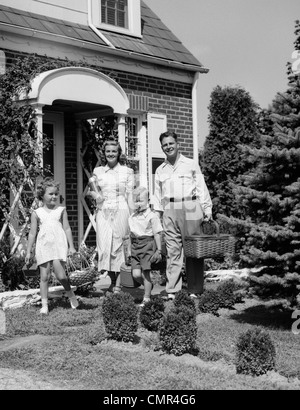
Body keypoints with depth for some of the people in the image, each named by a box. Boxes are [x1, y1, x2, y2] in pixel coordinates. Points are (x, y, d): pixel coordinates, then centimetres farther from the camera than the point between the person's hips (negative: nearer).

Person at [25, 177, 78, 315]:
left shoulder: (61, 210, 7)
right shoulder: (36, 213, 6)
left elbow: (67, 229, 9)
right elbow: (32, 233, 9)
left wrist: (71, 246, 4)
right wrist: (28, 251, 7)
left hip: (59, 245, -1)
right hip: (43, 247, 1)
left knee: (60, 275, -11)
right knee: (44, 276, 0)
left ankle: (71, 294, 14)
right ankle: (44, 305, 5)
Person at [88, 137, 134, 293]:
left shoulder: (127, 171, 5)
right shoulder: (97, 171, 10)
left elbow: (130, 195, 3)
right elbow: (92, 191, 20)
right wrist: (95, 194, -4)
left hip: (121, 211, -2)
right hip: (103, 212, 2)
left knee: (118, 247, -1)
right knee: (105, 246, -8)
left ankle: (118, 284, 6)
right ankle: (112, 280, 3)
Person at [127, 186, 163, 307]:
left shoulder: (152, 217, -6)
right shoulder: (132, 218, 10)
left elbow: (157, 234, -5)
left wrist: (159, 250, -6)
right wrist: (129, 249, 15)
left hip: (147, 245, -5)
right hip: (135, 246, 5)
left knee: (146, 273, -1)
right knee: (136, 274, -2)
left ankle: (146, 298, 10)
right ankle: (149, 286, 27)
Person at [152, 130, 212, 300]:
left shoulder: (191, 164, 9)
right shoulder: (160, 170, 17)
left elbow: (202, 189, 7)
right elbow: (158, 196, 20)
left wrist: (207, 210, -1)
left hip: (190, 208, -2)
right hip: (170, 211, 3)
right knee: (173, 251, -1)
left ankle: (195, 290, 3)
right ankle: (172, 291, 1)